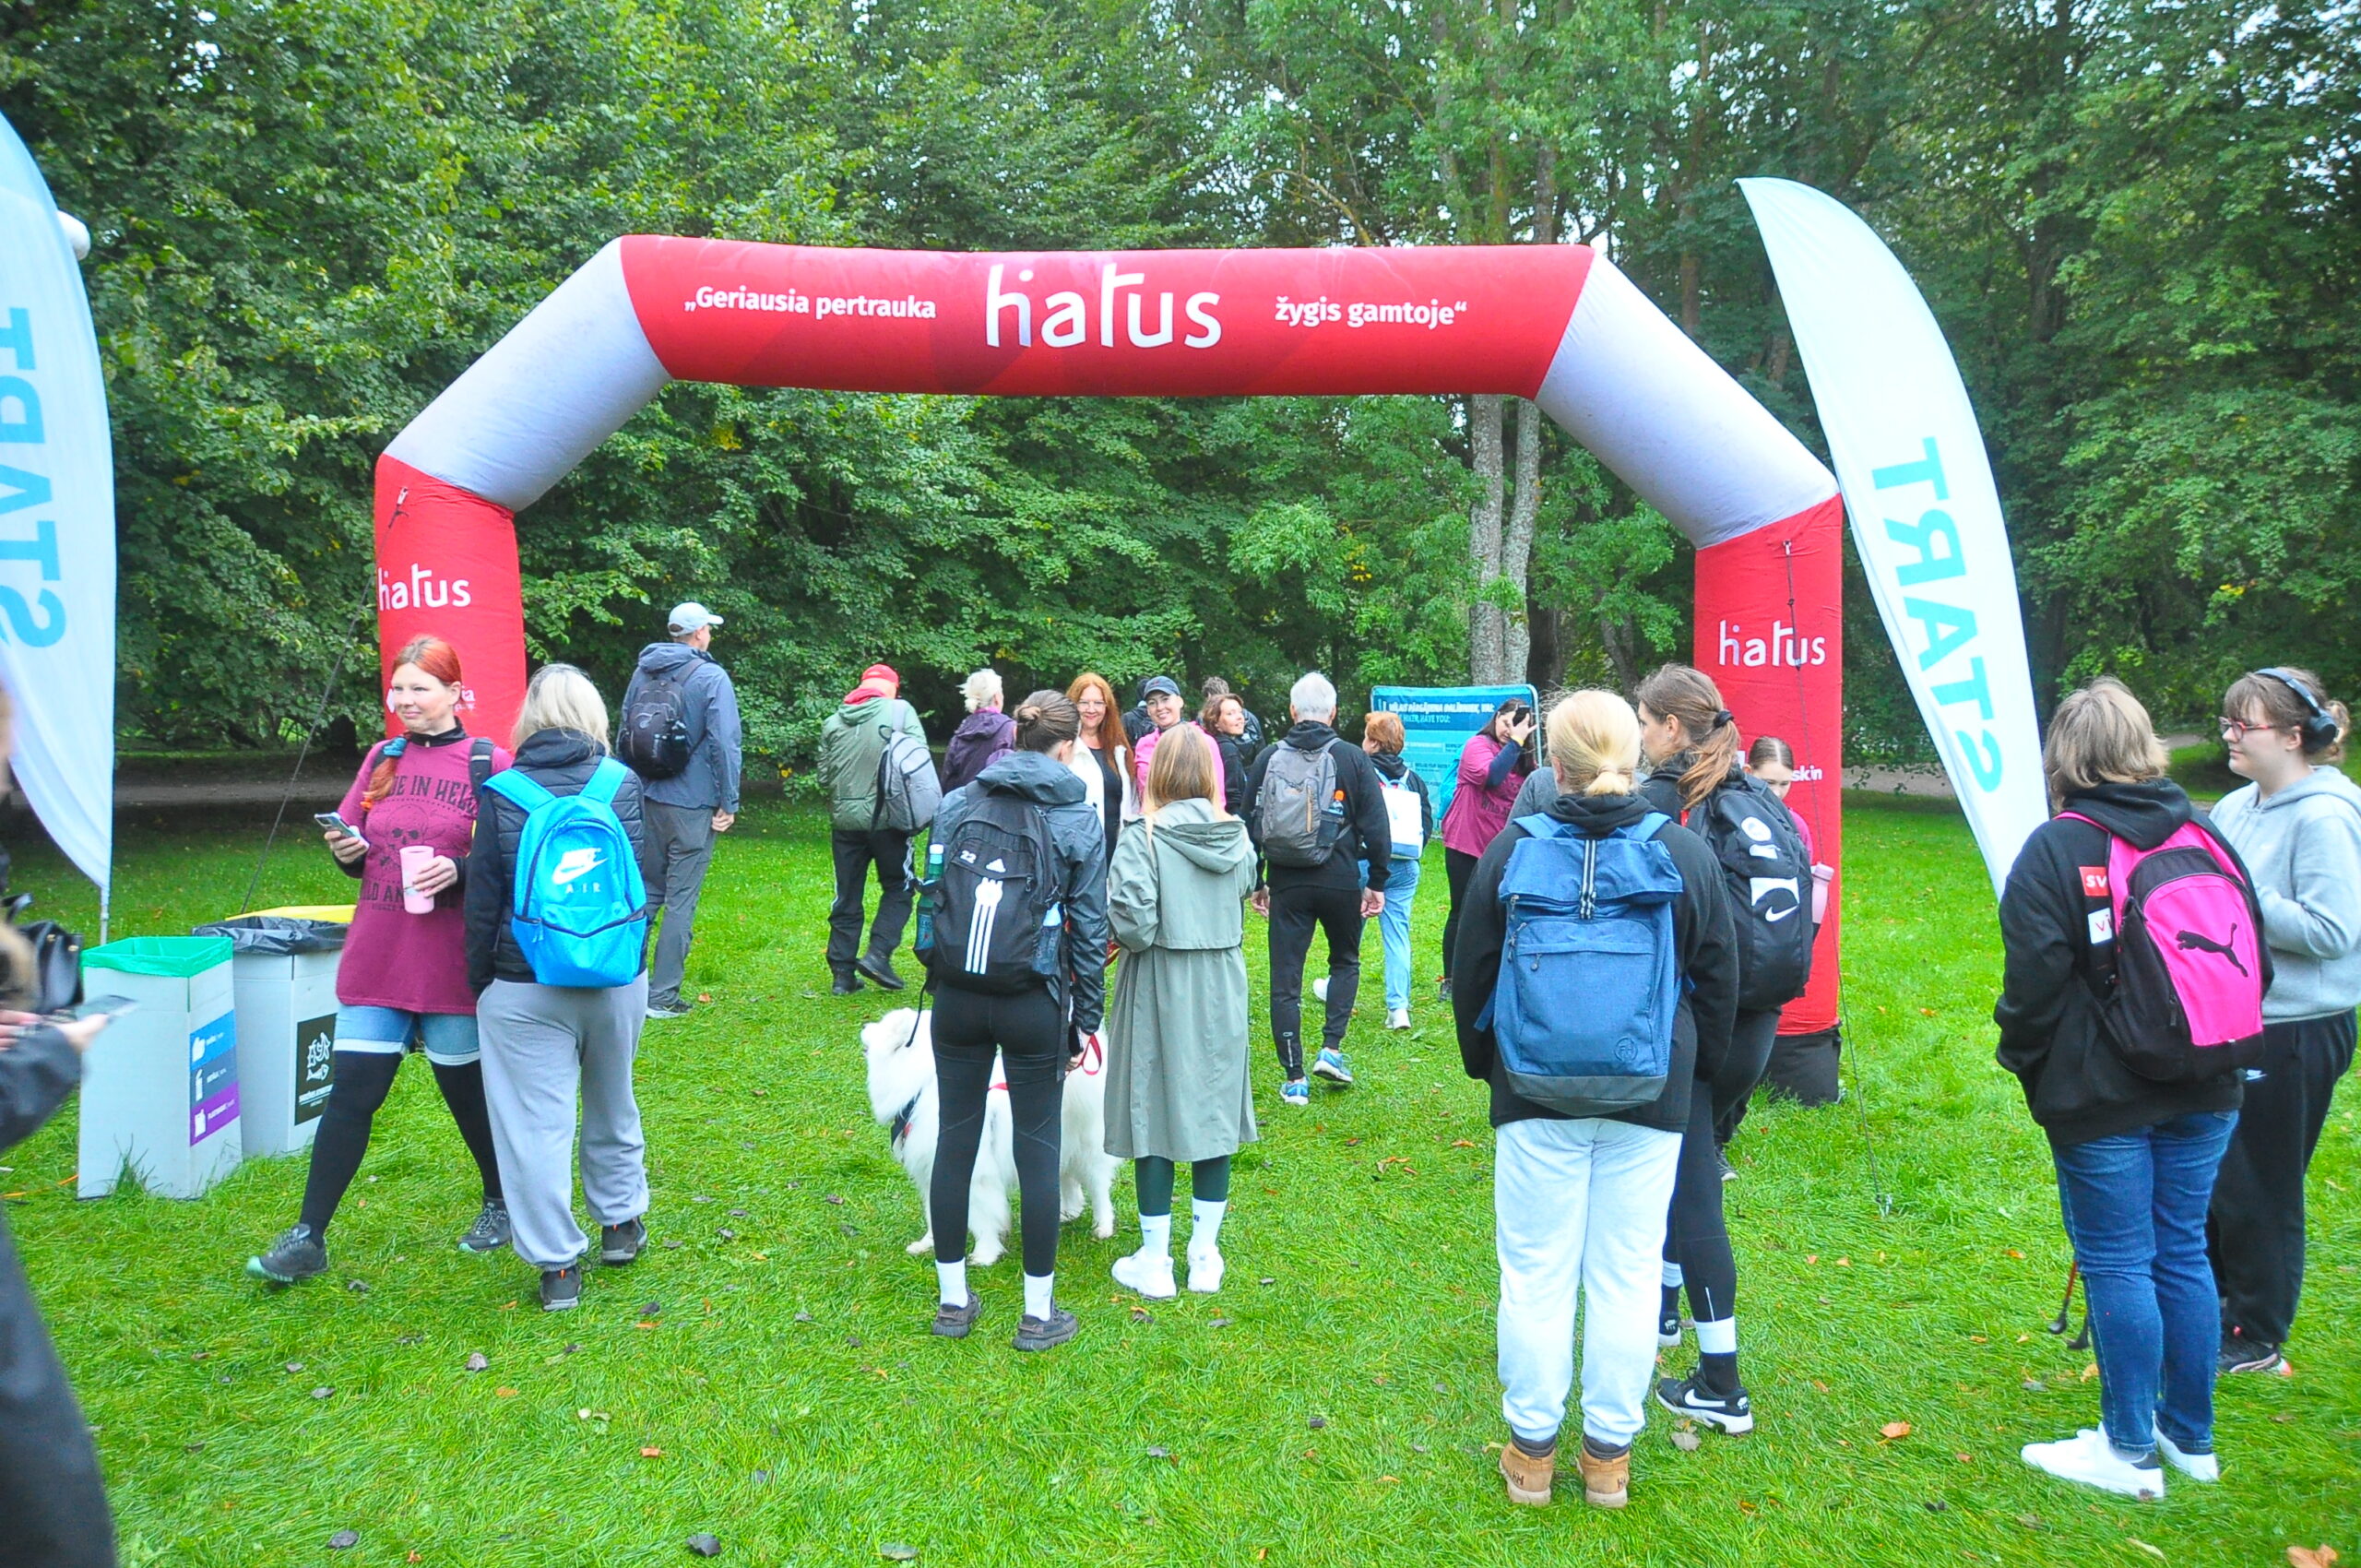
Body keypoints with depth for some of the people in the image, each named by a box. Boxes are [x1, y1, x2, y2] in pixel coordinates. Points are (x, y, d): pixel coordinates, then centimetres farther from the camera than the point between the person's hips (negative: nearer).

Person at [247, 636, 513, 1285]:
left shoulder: (488, 764, -6)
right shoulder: (382, 758, 8)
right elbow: (353, 845, 16)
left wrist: (461, 871, -23)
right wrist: (349, 851, -6)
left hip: (453, 961, -4)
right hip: (376, 958, 4)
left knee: (466, 1087, 10)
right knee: (349, 1093, 3)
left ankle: (500, 1202, 32)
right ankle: (307, 1238, 12)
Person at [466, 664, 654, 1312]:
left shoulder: (501, 793, -7)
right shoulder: (623, 783, -3)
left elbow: (484, 899, -4)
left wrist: (479, 980, 7)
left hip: (525, 987, -3)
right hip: (617, 979, 3)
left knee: (537, 1123, 4)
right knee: (612, 1105, 21)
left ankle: (558, 1265, 8)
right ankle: (621, 1222, 35)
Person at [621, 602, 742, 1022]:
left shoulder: (643, 671, 9)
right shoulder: (711, 677, -11)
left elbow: (624, 732, 16)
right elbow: (727, 743, -15)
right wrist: (728, 803, -9)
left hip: (645, 799, 6)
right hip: (691, 804, -6)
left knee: (646, 889, 19)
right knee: (681, 901, 0)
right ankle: (662, 995, 3)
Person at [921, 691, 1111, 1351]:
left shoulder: (956, 805, 4)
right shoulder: (1079, 819, -4)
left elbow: (933, 895, 7)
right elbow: (1089, 925, -2)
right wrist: (1086, 1017, 5)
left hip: (957, 995, 3)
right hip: (1034, 1004, -3)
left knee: (955, 1140, 13)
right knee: (1038, 1150, 7)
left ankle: (953, 1301, 25)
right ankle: (1038, 1314, 16)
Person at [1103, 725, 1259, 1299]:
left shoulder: (1144, 836, -15)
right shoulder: (1236, 835, 0)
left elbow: (1131, 916, -23)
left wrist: (1140, 940, -3)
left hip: (1159, 988, -4)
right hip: (1222, 988, 4)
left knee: (1154, 1113, 6)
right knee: (1215, 1109, 13)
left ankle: (1154, 1263, 16)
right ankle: (1205, 1256, 23)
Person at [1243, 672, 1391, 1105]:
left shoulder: (1268, 758, 4)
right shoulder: (1352, 759, -2)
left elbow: (1249, 823, 9)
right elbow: (1375, 826, -2)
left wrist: (1255, 883, 16)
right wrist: (1377, 882, 6)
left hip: (1286, 883, 1)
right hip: (1340, 881, -1)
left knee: (1284, 979, 5)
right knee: (1345, 961, 22)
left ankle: (1294, 1079, 6)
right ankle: (1331, 1048, 9)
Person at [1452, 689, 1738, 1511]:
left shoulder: (1511, 849, -7)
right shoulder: (1686, 853, -4)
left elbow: (1471, 973, 2)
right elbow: (1719, 981, 5)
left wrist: (1483, 1064, 17)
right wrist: (1694, 1075, 19)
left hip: (1537, 1094, -1)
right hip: (1651, 1097, 1)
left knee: (1536, 1270, 9)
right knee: (1628, 1273, 10)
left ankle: (1532, 1448, 19)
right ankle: (1609, 1453, 21)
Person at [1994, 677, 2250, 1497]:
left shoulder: (2056, 848, -13)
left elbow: (2035, 977, -15)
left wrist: (2023, 1059, 1)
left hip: (2101, 1095, -6)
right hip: (2203, 1091, 6)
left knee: (2117, 1262, 3)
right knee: (2183, 1252, 15)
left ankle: (2131, 1451, 14)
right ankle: (2190, 1435, 28)